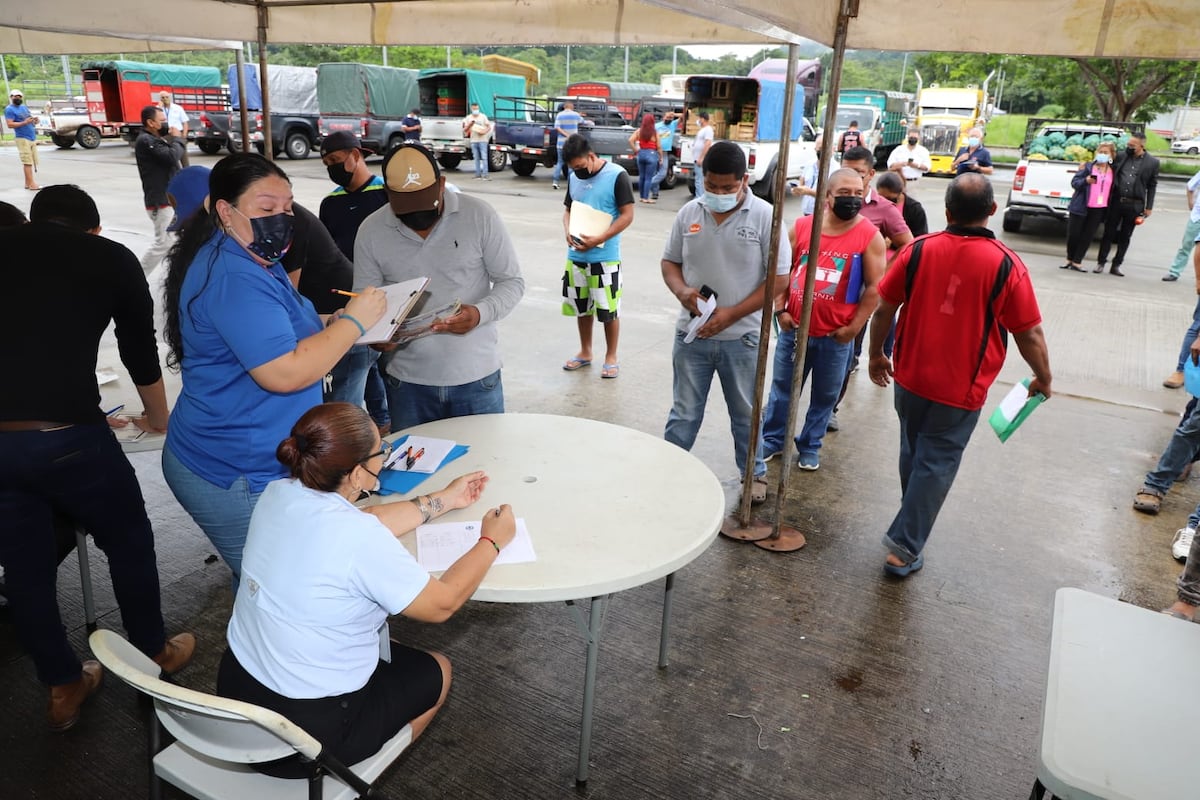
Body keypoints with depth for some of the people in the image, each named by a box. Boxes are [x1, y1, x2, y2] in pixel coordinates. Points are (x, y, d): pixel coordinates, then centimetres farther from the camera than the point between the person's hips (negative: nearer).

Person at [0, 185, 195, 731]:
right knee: (129, 543, 20)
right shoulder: (112, 258, 8)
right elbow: (141, 352, 17)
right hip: (66, 435, -3)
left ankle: (63, 688, 37)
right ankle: (154, 657, 38)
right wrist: (159, 418, 36)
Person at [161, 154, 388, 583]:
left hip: (252, 462, 10)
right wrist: (352, 321, -20)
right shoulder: (233, 278, -23)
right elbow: (285, 373, -29)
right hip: (238, 480, -10)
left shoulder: (252, 259, 11)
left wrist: (331, 324, 7)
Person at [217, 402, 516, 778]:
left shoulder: (278, 494, -8)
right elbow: (442, 603, -17)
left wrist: (443, 500, 16)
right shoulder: (357, 538, -31)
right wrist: (491, 541, -2)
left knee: (389, 649, 29)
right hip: (305, 729, -7)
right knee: (436, 671, 18)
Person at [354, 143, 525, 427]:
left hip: (476, 377, -1)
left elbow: (512, 282, -3)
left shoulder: (479, 215, -8)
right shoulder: (371, 232, -2)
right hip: (407, 382, 2)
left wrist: (481, 313, -23)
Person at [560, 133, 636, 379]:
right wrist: (568, 232, -7)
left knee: (608, 310, 2)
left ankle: (611, 357, 18)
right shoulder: (573, 177, 7)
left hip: (605, 257, -5)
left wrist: (599, 239, -20)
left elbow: (627, 215, -11)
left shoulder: (617, 176, -10)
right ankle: (585, 352, 31)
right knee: (581, 307, 15)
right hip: (576, 255, 5)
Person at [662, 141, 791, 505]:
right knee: (684, 413, 12)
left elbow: (779, 279, -10)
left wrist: (731, 314, -17)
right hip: (692, 334, 2)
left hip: (742, 337, -2)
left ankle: (754, 473, 35)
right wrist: (681, 290, -14)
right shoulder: (689, 213, -1)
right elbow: (670, 262, 9)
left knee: (746, 413, 15)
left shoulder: (764, 216, -10)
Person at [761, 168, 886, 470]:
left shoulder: (870, 236, -7)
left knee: (824, 396, 12)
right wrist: (780, 310, -1)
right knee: (782, 388, 14)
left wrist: (854, 327, -10)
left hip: (835, 336, -2)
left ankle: (809, 447, 30)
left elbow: (874, 287, -6)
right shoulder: (802, 227, -1)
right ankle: (772, 439, 31)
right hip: (794, 328, 2)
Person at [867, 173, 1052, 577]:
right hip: (959, 391, -3)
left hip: (910, 378, 3)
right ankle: (905, 547, 12)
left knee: (913, 454, 22)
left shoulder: (918, 250, -9)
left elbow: (883, 310, -2)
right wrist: (1043, 378, 8)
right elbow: (1029, 335, -9)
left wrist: (876, 355, 14)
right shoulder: (1006, 265, -14)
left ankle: (912, 525, 41)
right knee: (936, 465, 8)